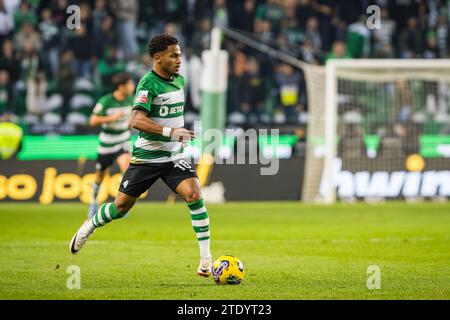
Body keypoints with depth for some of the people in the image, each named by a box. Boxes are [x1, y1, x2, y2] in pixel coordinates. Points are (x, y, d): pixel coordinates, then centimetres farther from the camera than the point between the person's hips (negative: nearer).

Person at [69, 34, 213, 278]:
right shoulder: (149, 83, -16)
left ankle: (206, 260, -16)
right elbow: (136, 121, -28)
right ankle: (89, 227, 39)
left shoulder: (180, 80, 7)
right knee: (122, 206, 7)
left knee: (194, 193, -19)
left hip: (173, 156, 5)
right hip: (146, 157, -5)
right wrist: (169, 131, -35)